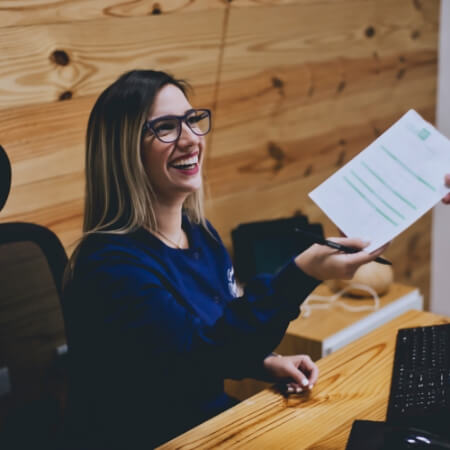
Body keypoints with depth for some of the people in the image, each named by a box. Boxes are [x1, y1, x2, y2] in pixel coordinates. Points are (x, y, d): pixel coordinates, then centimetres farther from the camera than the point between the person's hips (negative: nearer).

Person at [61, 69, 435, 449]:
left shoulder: (202, 235, 3)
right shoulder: (112, 264, -22)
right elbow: (196, 363, -31)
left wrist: (266, 362, -3)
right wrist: (301, 275, -37)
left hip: (215, 419, 7)